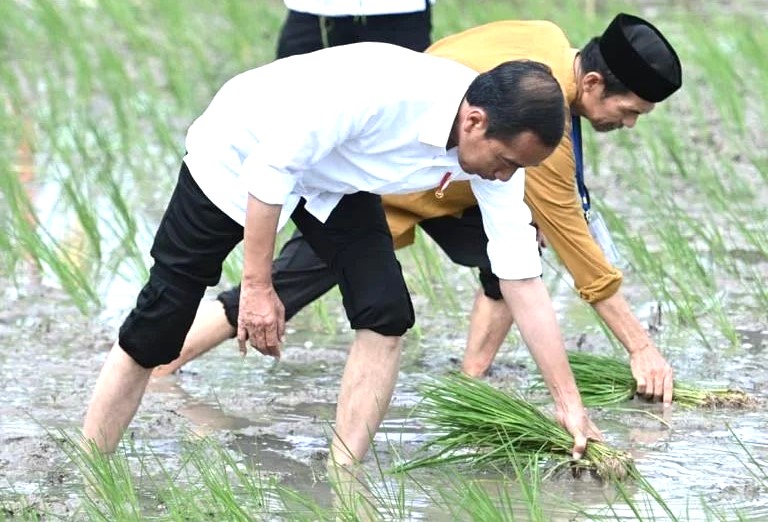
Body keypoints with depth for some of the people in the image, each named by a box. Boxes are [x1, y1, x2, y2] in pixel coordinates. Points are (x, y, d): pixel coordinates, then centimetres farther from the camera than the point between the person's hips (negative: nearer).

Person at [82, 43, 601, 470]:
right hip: (240, 155, -5)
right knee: (154, 331, -3)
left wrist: (570, 404, -14)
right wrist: (257, 285, -25)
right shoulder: (378, 91, -41)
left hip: (335, 181, 6)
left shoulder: (497, 142, -20)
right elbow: (271, 167, -30)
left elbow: (522, 278, -14)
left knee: (386, 313, -15)